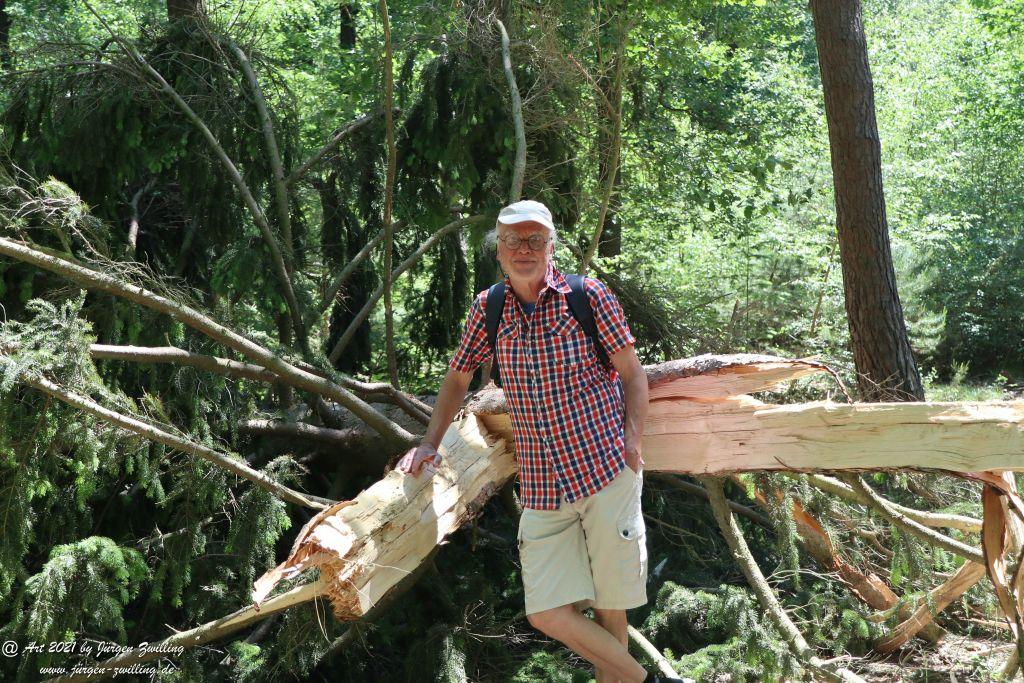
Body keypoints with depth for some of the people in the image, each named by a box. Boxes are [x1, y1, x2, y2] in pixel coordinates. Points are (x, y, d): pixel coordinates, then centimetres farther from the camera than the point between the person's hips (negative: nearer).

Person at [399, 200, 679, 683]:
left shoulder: (588, 296, -4)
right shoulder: (487, 309, 5)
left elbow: (632, 375, 3)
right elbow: (458, 377, 18)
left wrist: (632, 441, -10)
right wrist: (429, 444, 12)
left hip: (606, 473, -3)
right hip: (542, 489, 3)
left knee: (609, 605, 4)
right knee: (548, 615, -3)